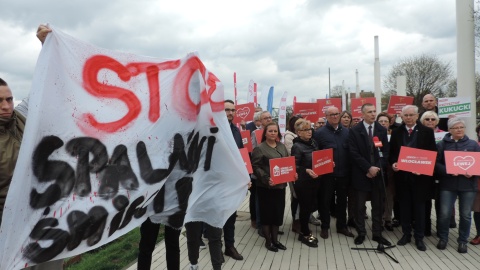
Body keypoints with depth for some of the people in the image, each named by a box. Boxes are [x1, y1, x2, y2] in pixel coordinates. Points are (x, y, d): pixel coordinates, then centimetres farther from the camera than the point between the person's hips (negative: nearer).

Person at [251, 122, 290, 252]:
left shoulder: (282, 147, 10)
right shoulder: (259, 148, -8)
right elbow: (256, 167, -13)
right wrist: (266, 179, -24)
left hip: (280, 185, 6)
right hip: (265, 186, -6)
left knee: (278, 212, 12)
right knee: (267, 213, 4)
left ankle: (275, 239, 27)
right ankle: (268, 241, 19)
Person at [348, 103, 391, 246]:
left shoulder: (382, 130, 7)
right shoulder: (354, 131, -4)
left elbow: (386, 152, 5)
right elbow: (354, 153, -10)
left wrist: (378, 168, -8)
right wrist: (368, 168, -15)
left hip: (378, 173, 3)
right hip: (361, 174, -3)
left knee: (378, 206, 9)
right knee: (360, 206, 6)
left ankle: (377, 234, 20)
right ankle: (361, 233, 19)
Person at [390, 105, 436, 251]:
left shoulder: (427, 132, 0)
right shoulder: (396, 132, 7)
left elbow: (432, 153, -2)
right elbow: (392, 152, 9)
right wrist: (393, 163, -10)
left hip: (420, 175, -2)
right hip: (402, 175, 2)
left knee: (419, 206, 7)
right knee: (404, 205, 10)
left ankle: (419, 237, 18)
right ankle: (406, 234, 23)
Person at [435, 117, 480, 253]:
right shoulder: (442, 144, 1)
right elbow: (436, 163, -3)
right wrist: (447, 171, -19)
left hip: (468, 185, 1)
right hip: (448, 185, -1)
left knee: (465, 215, 8)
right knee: (444, 213, -2)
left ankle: (463, 241, 25)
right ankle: (443, 238, 19)